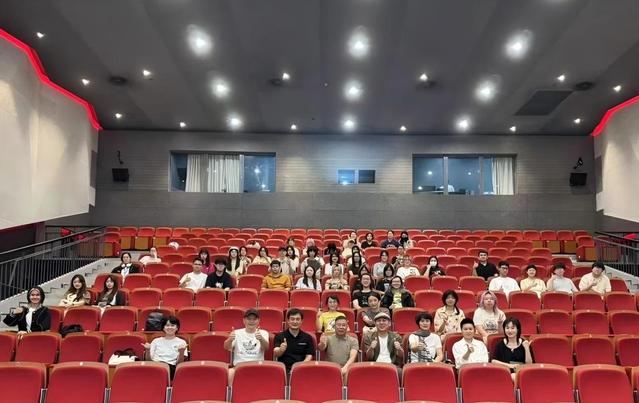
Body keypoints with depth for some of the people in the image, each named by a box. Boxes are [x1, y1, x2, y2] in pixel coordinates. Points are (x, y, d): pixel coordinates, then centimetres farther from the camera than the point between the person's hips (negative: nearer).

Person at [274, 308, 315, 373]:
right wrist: (281, 350, -28)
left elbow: (309, 356, 7)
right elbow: (275, 354, -3)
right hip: (284, 368, 0)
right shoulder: (279, 336, 10)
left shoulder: (307, 337, 12)